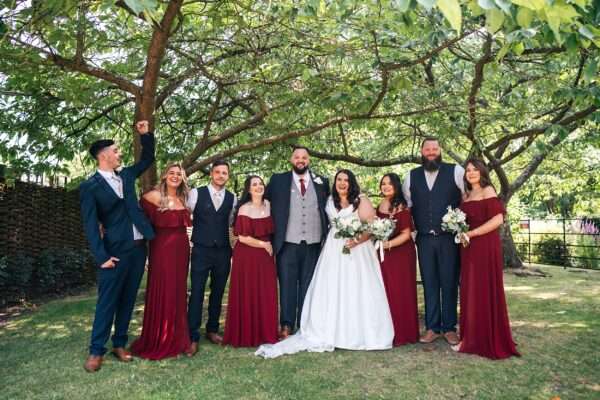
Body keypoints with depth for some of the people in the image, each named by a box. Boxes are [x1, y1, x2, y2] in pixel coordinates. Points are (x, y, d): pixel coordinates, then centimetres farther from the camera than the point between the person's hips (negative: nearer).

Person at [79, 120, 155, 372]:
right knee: (107, 301, 0)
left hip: (138, 247, 6)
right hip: (115, 250, -6)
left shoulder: (126, 175, 12)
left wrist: (146, 134, 11)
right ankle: (96, 350, 13)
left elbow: (147, 159, 24)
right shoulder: (90, 187, -7)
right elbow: (90, 224, -11)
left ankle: (119, 344, 23)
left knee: (128, 299, 11)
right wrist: (101, 256, -18)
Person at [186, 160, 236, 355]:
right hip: (201, 251, -3)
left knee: (218, 293, 13)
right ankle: (193, 337, 7)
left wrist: (233, 250, 12)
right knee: (197, 293, -3)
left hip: (223, 252, 3)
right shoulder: (196, 193, -2)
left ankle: (212, 330, 29)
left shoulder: (232, 198, 6)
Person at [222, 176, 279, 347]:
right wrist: (263, 245, -8)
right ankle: (246, 334, 15)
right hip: (247, 257, -5)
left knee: (266, 294, 7)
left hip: (265, 256, 6)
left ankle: (265, 332, 21)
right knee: (248, 295, 1)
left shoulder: (267, 205, 7)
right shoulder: (244, 209, -10)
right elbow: (243, 238, -15)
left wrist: (269, 245, 8)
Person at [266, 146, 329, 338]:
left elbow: (328, 210, 13)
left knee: (308, 286, 7)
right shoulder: (278, 180, 6)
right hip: (288, 243, -1)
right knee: (287, 285, 1)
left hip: (313, 244, 2)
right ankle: (286, 326, 8)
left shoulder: (322, 182, 10)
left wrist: (327, 238, 7)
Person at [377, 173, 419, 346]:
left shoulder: (402, 207, -10)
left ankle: (402, 333, 11)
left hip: (401, 253, -6)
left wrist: (389, 244, -22)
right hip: (384, 255, 6)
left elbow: (406, 234, -13)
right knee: (386, 292, 8)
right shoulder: (379, 207, 10)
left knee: (400, 292, 0)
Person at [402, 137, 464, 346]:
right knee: (429, 283, 8)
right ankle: (432, 327, 18)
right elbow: (406, 204, 16)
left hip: (449, 238, -2)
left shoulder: (456, 171, 1)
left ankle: (449, 328, 18)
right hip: (424, 239, 3)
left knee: (449, 283, 5)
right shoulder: (412, 176, 10)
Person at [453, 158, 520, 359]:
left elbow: (498, 219, -17)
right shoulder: (467, 195, 16)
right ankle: (472, 338, 20)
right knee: (471, 291, 10)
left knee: (484, 291, -1)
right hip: (470, 249, 7)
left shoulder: (487, 191, -6)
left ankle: (487, 341, 10)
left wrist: (471, 233, -15)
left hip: (485, 248, -7)